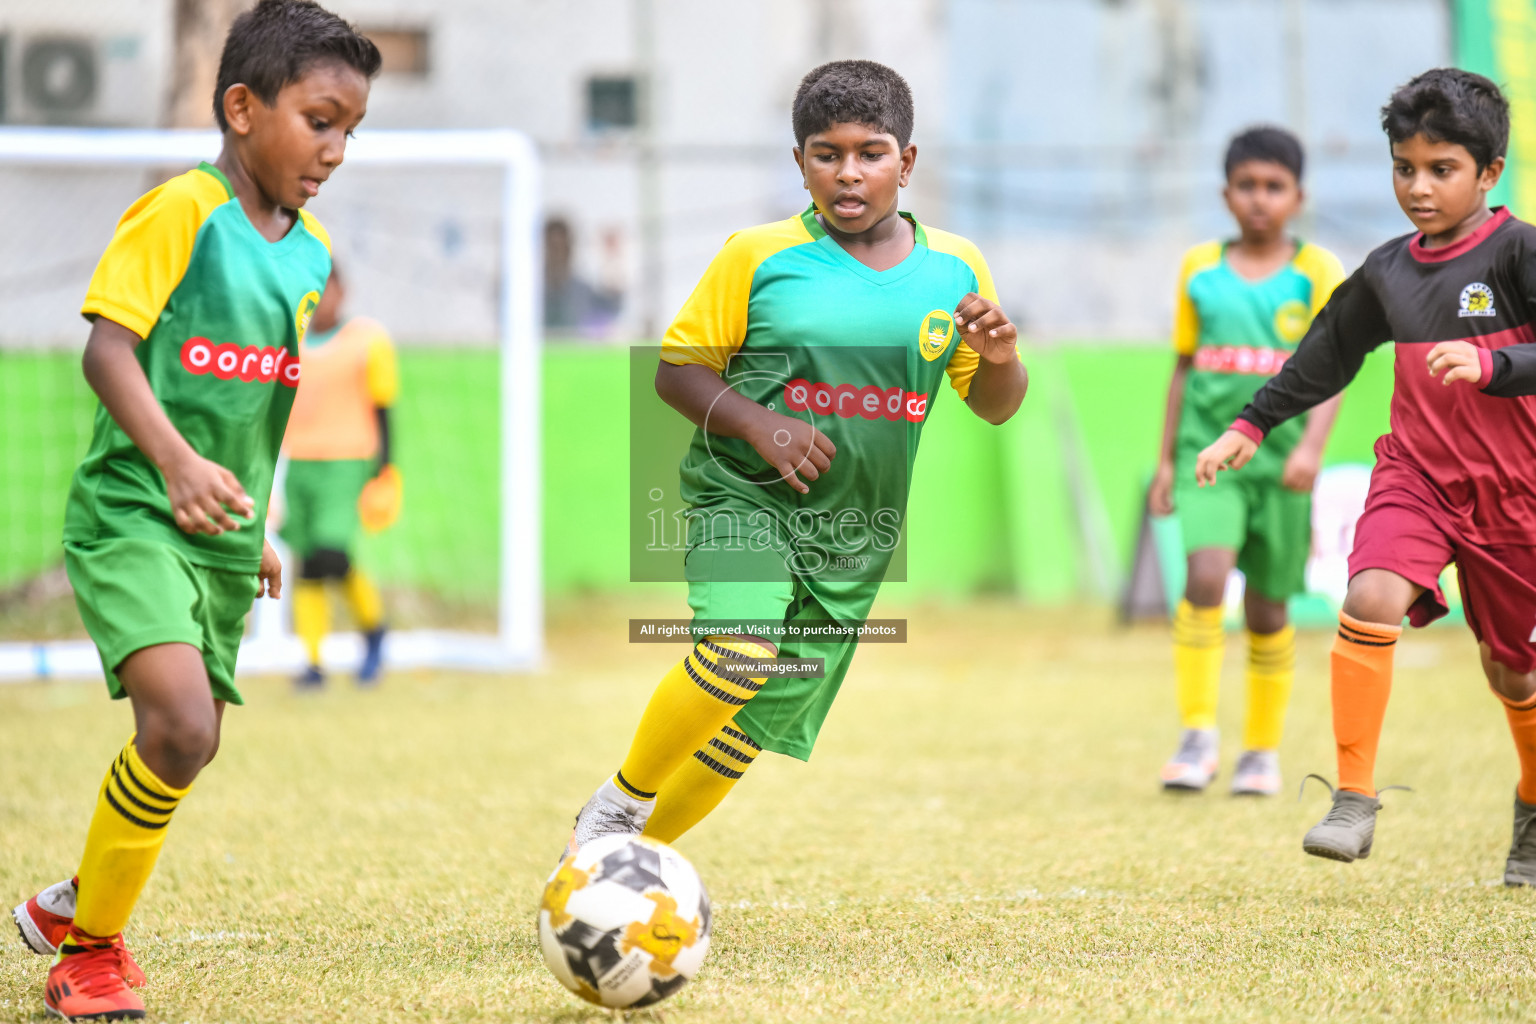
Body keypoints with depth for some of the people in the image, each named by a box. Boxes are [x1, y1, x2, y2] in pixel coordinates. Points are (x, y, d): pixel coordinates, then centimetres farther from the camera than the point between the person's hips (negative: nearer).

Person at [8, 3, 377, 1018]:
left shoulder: (313, 256, 11)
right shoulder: (183, 211, -11)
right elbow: (109, 347, -18)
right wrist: (176, 460, -32)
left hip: (222, 536, 8)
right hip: (131, 515, -8)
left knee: (188, 746, 12)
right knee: (180, 723, -24)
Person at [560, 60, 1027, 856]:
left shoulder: (953, 269, 3)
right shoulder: (758, 257, -6)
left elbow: (993, 407, 10)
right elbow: (676, 369, -2)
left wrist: (1000, 359, -13)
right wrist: (757, 424, -19)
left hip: (854, 531, 4)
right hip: (743, 495, -4)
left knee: (763, 719, 8)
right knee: (740, 653, -30)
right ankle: (619, 802, -8)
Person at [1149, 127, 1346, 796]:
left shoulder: (1318, 272, 1)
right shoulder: (1200, 270, 8)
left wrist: (1311, 446, -23)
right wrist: (1166, 459, 12)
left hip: (1280, 459, -1)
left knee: (1268, 609, 6)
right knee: (1206, 577, -20)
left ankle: (1263, 750, 22)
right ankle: (1198, 736, -14)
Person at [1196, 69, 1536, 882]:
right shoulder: (1387, 270, 7)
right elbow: (1326, 357, 23)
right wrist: (1251, 425, 24)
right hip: (1416, 473, 3)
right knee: (1370, 600, -24)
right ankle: (1353, 802, -21)